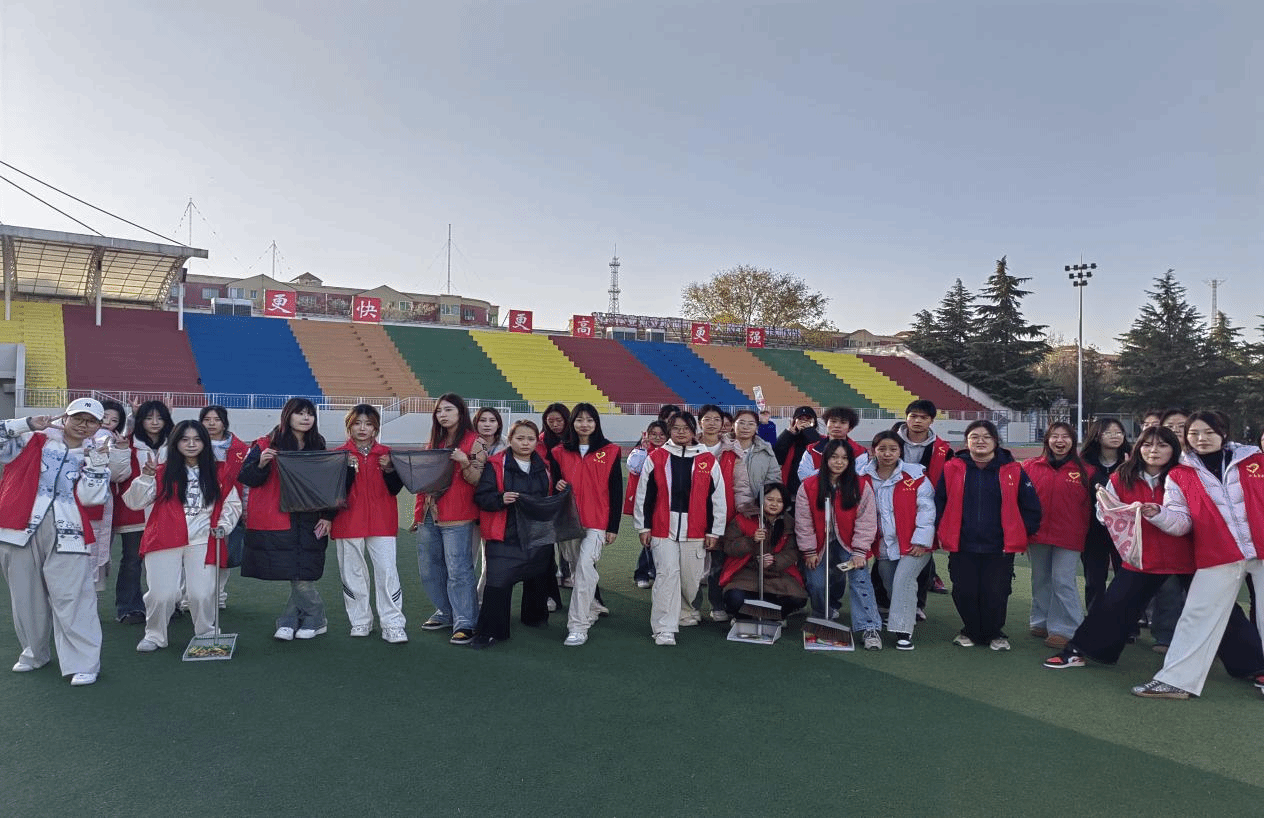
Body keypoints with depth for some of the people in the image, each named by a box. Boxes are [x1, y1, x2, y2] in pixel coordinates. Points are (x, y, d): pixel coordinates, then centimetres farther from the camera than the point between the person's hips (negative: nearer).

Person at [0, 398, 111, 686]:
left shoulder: (95, 456, 10)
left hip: (66, 533, -2)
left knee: (71, 599, -6)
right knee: (26, 596, 12)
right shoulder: (34, 442, 12)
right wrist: (26, 424, -1)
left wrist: (96, 461, -10)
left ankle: (83, 663, -3)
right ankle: (35, 652, 32)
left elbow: (90, 497, -2)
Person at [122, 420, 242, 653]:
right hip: (165, 541, -1)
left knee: (202, 594, -5)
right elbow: (134, 502, 1)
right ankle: (154, 635, 21)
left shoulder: (217, 474, 10)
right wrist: (146, 477, -12)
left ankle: (206, 635, 18)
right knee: (161, 594, -4)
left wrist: (224, 525, 5)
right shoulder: (163, 472, 5)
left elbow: (233, 503, 19)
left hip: (202, 542, 1)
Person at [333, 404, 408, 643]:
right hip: (349, 522, 0)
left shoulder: (386, 454, 6)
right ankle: (360, 621, 21)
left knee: (387, 571, -6)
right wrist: (348, 470, -16)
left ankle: (393, 625, -3)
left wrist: (389, 469, -12)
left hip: (381, 523, 0)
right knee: (352, 573, 7)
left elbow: (395, 489, 4)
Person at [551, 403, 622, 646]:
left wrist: (613, 526, -1)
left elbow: (616, 491, 2)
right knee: (577, 569, 11)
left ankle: (578, 626, -11)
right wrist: (558, 487, -8)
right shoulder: (560, 452, 8)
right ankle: (592, 608, 34)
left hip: (596, 522, -3)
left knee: (584, 568, -15)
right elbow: (553, 485, 17)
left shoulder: (610, 452, 2)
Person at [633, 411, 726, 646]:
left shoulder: (708, 461, 4)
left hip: (695, 531, 1)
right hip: (663, 530, -1)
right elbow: (644, 495, 6)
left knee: (691, 578, 10)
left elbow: (717, 498, 6)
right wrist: (643, 527, 4)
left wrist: (714, 531, 4)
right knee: (667, 574, -6)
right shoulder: (656, 458, 3)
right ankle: (665, 629, -1)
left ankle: (685, 613, 38)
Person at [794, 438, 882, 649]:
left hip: (848, 544, -1)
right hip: (820, 545, 1)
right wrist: (809, 552, -5)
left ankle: (870, 629, -16)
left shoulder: (861, 486, -8)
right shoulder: (808, 486, -8)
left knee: (860, 578, -17)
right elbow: (803, 522, -5)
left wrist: (859, 552, -14)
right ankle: (822, 620, 27)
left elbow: (866, 521, -9)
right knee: (816, 584, -2)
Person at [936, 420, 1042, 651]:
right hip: (961, 547, 1)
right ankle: (970, 631, 29)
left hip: (1001, 548, 0)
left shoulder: (1013, 471, -1)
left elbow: (1031, 507, 7)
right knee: (964, 593, 5)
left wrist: (1022, 533, 6)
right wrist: (942, 531, 4)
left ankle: (994, 633, 27)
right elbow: (938, 502, 7)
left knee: (996, 594, 2)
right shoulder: (952, 469, -1)